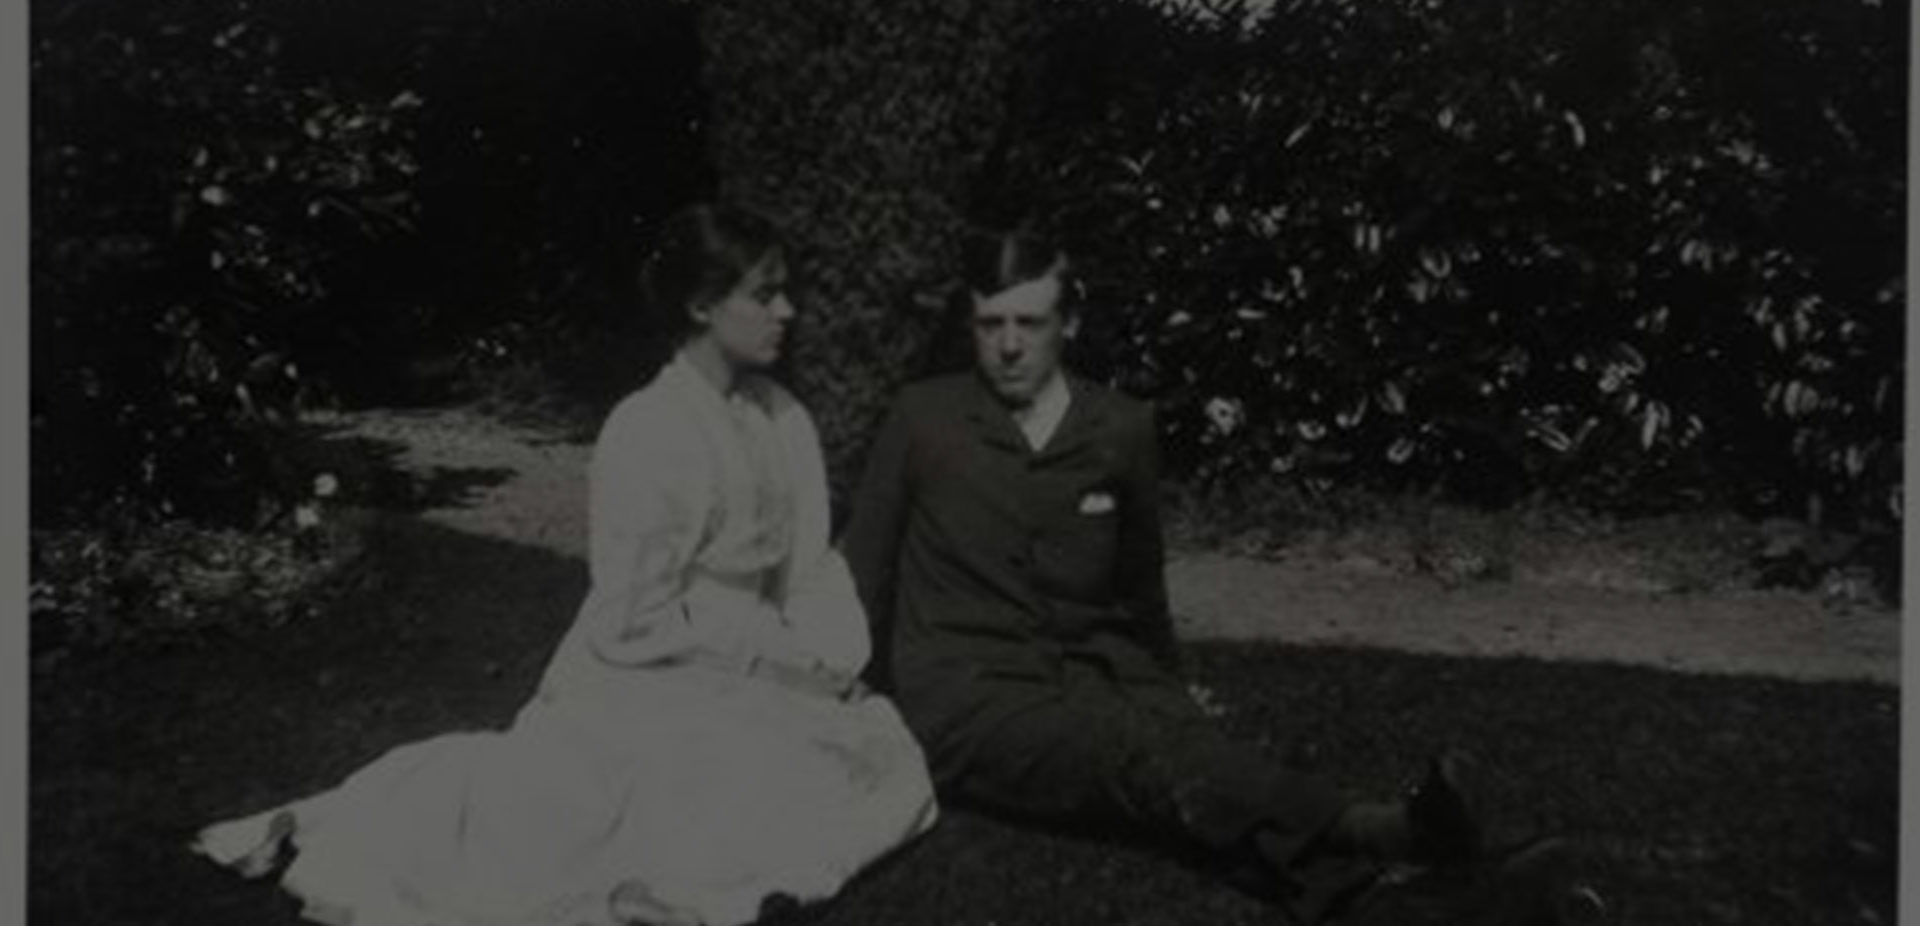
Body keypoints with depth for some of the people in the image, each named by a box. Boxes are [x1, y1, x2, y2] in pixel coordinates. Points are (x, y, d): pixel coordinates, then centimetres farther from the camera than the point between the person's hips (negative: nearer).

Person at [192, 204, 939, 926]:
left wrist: (831, 661, -10)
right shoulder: (647, 435, -17)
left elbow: (812, 566, 6)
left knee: (882, 758, -13)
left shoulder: (786, 421, 4)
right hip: (643, 679, -7)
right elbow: (636, 621, -16)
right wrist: (777, 650, -13)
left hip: (743, 680, 8)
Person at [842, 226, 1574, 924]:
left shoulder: (1124, 431, 6)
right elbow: (864, 572, 10)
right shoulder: (922, 419, 0)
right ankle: (1385, 832, -60)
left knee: (1182, 743, -32)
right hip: (968, 694, -4)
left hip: (1095, 677, 4)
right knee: (1145, 751, -34)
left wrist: (1166, 685, 29)